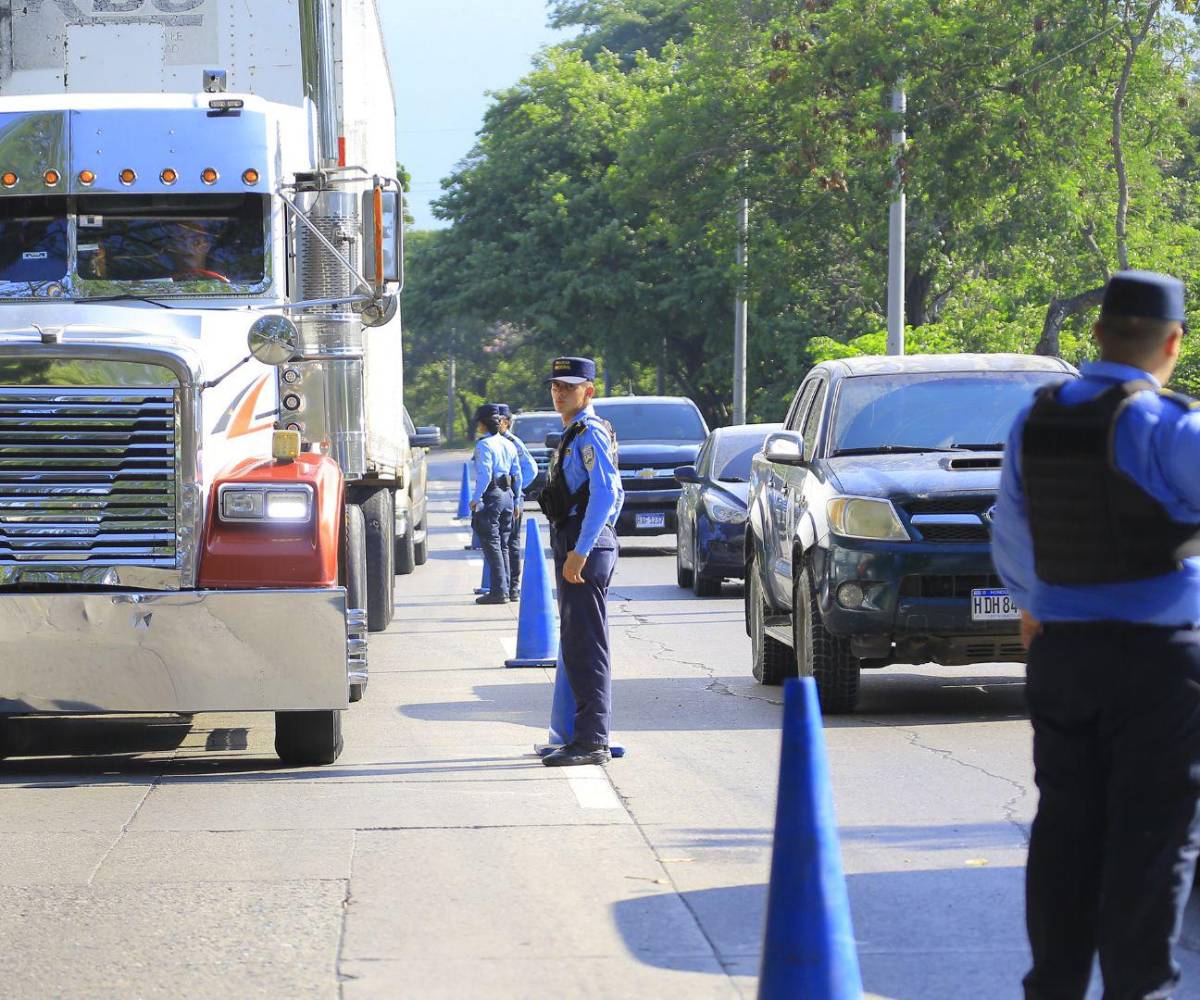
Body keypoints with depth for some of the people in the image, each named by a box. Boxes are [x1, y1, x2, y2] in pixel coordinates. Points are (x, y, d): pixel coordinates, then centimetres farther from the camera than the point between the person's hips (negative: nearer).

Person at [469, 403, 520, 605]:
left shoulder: (484, 445, -12)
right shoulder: (508, 445, 13)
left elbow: (485, 474, -20)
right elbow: (517, 475, 15)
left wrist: (476, 498, -16)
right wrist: (515, 498, 21)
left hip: (491, 496, -8)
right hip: (507, 496, 8)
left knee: (492, 545, -6)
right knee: (503, 545, 14)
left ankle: (499, 591, -10)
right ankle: (504, 589, 15)